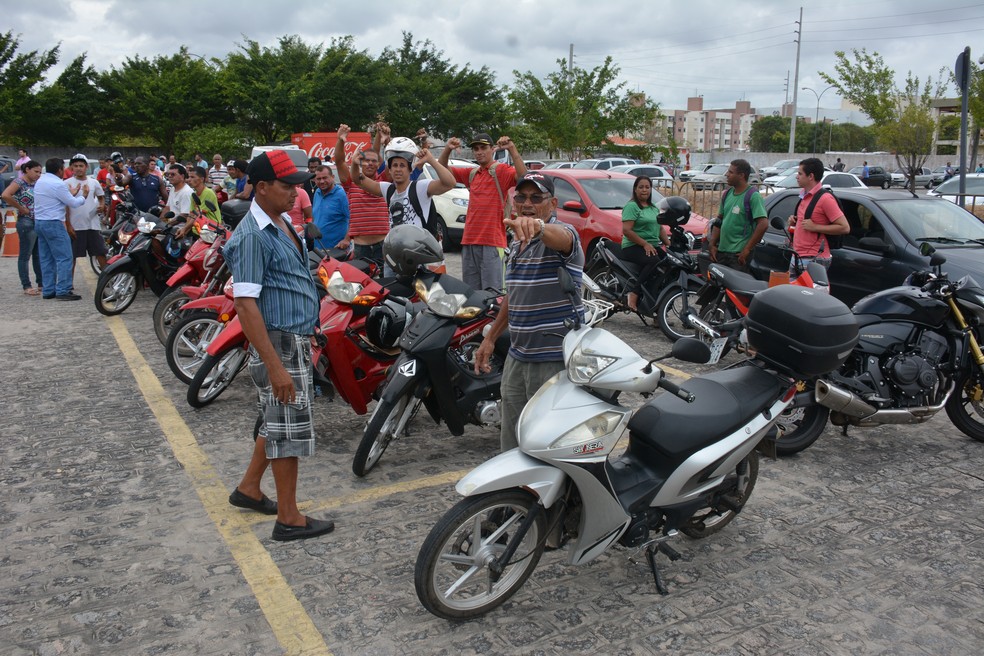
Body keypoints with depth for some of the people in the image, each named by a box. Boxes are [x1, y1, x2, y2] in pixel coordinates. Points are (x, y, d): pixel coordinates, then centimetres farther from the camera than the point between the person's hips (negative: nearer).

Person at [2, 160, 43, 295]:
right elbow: (5, 195, -23)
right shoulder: (19, 182, -9)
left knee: (39, 255, 13)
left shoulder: (36, 184, 12)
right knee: (25, 255, 0)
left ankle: (41, 283, 20)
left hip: (39, 222, 7)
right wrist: (22, 209, -16)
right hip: (26, 223, -7)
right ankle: (26, 286, 5)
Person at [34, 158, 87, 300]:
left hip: (39, 223, 10)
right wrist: (83, 195, 8)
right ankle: (63, 291, -10)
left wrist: (71, 194, 22)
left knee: (46, 259, 11)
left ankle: (48, 290, 13)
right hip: (53, 224, -9)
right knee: (64, 258, -7)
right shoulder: (58, 184, -15)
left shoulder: (40, 181, 13)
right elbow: (73, 203, -10)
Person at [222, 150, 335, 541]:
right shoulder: (252, 236, -19)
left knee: (277, 421, 20)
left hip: (296, 340, 10)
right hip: (279, 345, -10)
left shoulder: (281, 223, 11)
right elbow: (246, 304, -24)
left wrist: (307, 336, 21)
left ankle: (249, 488, 37)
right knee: (289, 427, -1)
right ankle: (289, 519, 12)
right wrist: (275, 366, -27)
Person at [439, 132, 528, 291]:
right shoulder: (472, 174, 19)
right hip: (469, 241, 7)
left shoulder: (500, 170, -2)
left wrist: (512, 149, -27)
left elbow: (522, 176, -20)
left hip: (492, 242, -7)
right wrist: (447, 150, 3)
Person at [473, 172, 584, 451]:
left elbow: (561, 238, -36)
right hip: (517, 356, 8)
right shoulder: (515, 243, 15)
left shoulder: (563, 232, -10)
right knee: (512, 442, 15)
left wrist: (538, 227, -58)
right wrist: (490, 338, 23)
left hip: (555, 358, -8)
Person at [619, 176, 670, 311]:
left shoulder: (654, 208, 22)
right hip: (633, 247, -8)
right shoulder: (631, 206, -4)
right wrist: (645, 244, -17)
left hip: (653, 246, 8)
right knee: (654, 262, -34)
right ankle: (633, 294, -33)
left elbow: (661, 228, 23)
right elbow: (626, 230, -15)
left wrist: (669, 244, 6)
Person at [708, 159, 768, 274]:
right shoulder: (728, 193, 14)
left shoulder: (753, 196, -10)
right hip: (721, 250, 8)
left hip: (739, 254, -7)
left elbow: (763, 224, -19)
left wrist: (747, 249, -19)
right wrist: (712, 244, 10)